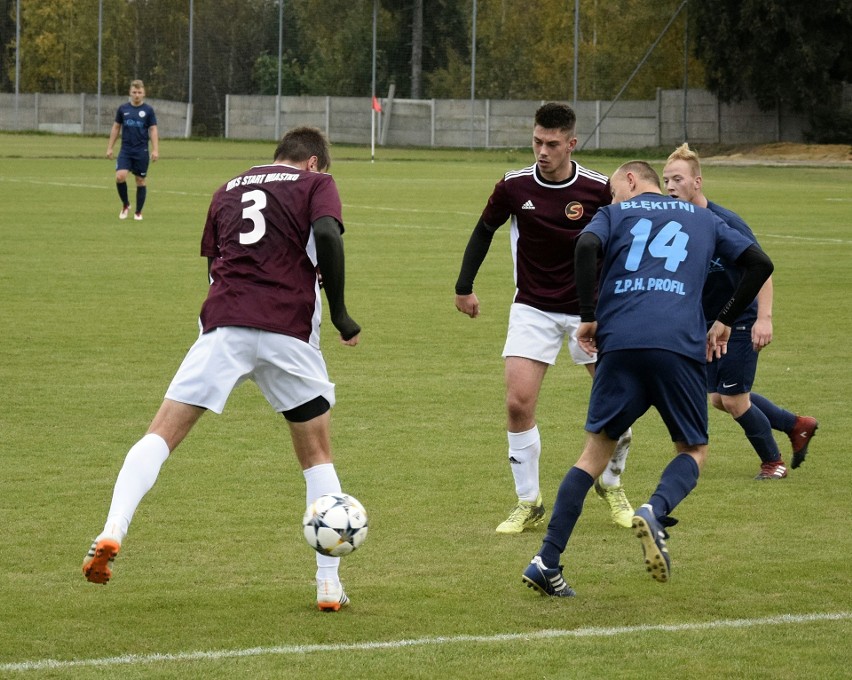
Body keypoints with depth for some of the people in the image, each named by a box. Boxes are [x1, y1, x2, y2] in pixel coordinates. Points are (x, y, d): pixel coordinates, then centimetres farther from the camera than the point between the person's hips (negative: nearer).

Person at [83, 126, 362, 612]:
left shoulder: (229, 189, 25)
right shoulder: (316, 184, 12)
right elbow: (327, 233, -8)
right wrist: (339, 312, -3)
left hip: (224, 326, 2)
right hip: (289, 331, -2)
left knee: (161, 435, 2)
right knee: (318, 455, 15)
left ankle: (112, 533, -23)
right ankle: (330, 585, 11)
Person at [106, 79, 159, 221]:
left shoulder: (148, 110, 0)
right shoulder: (123, 108, 6)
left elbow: (153, 130, 0)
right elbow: (116, 128, 12)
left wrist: (155, 150, -8)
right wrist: (110, 147, 9)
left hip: (141, 151, -1)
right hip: (125, 150, 1)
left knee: (140, 180, 4)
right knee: (120, 176, -16)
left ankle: (138, 212, 16)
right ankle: (125, 205, 6)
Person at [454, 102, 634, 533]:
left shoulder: (598, 189, -13)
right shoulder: (514, 187, -9)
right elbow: (485, 231, 9)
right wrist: (464, 286, 11)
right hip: (533, 309, 0)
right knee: (518, 404, -12)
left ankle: (611, 484, 26)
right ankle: (528, 503, 2)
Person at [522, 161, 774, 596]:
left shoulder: (614, 214, 18)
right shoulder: (703, 220, 26)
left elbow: (586, 247, -4)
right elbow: (759, 264, 20)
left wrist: (588, 317, 2)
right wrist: (726, 321, 25)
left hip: (619, 343, 0)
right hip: (681, 345, 0)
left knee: (597, 450, 11)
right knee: (693, 451, 15)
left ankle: (547, 563, 2)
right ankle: (656, 511, -19)